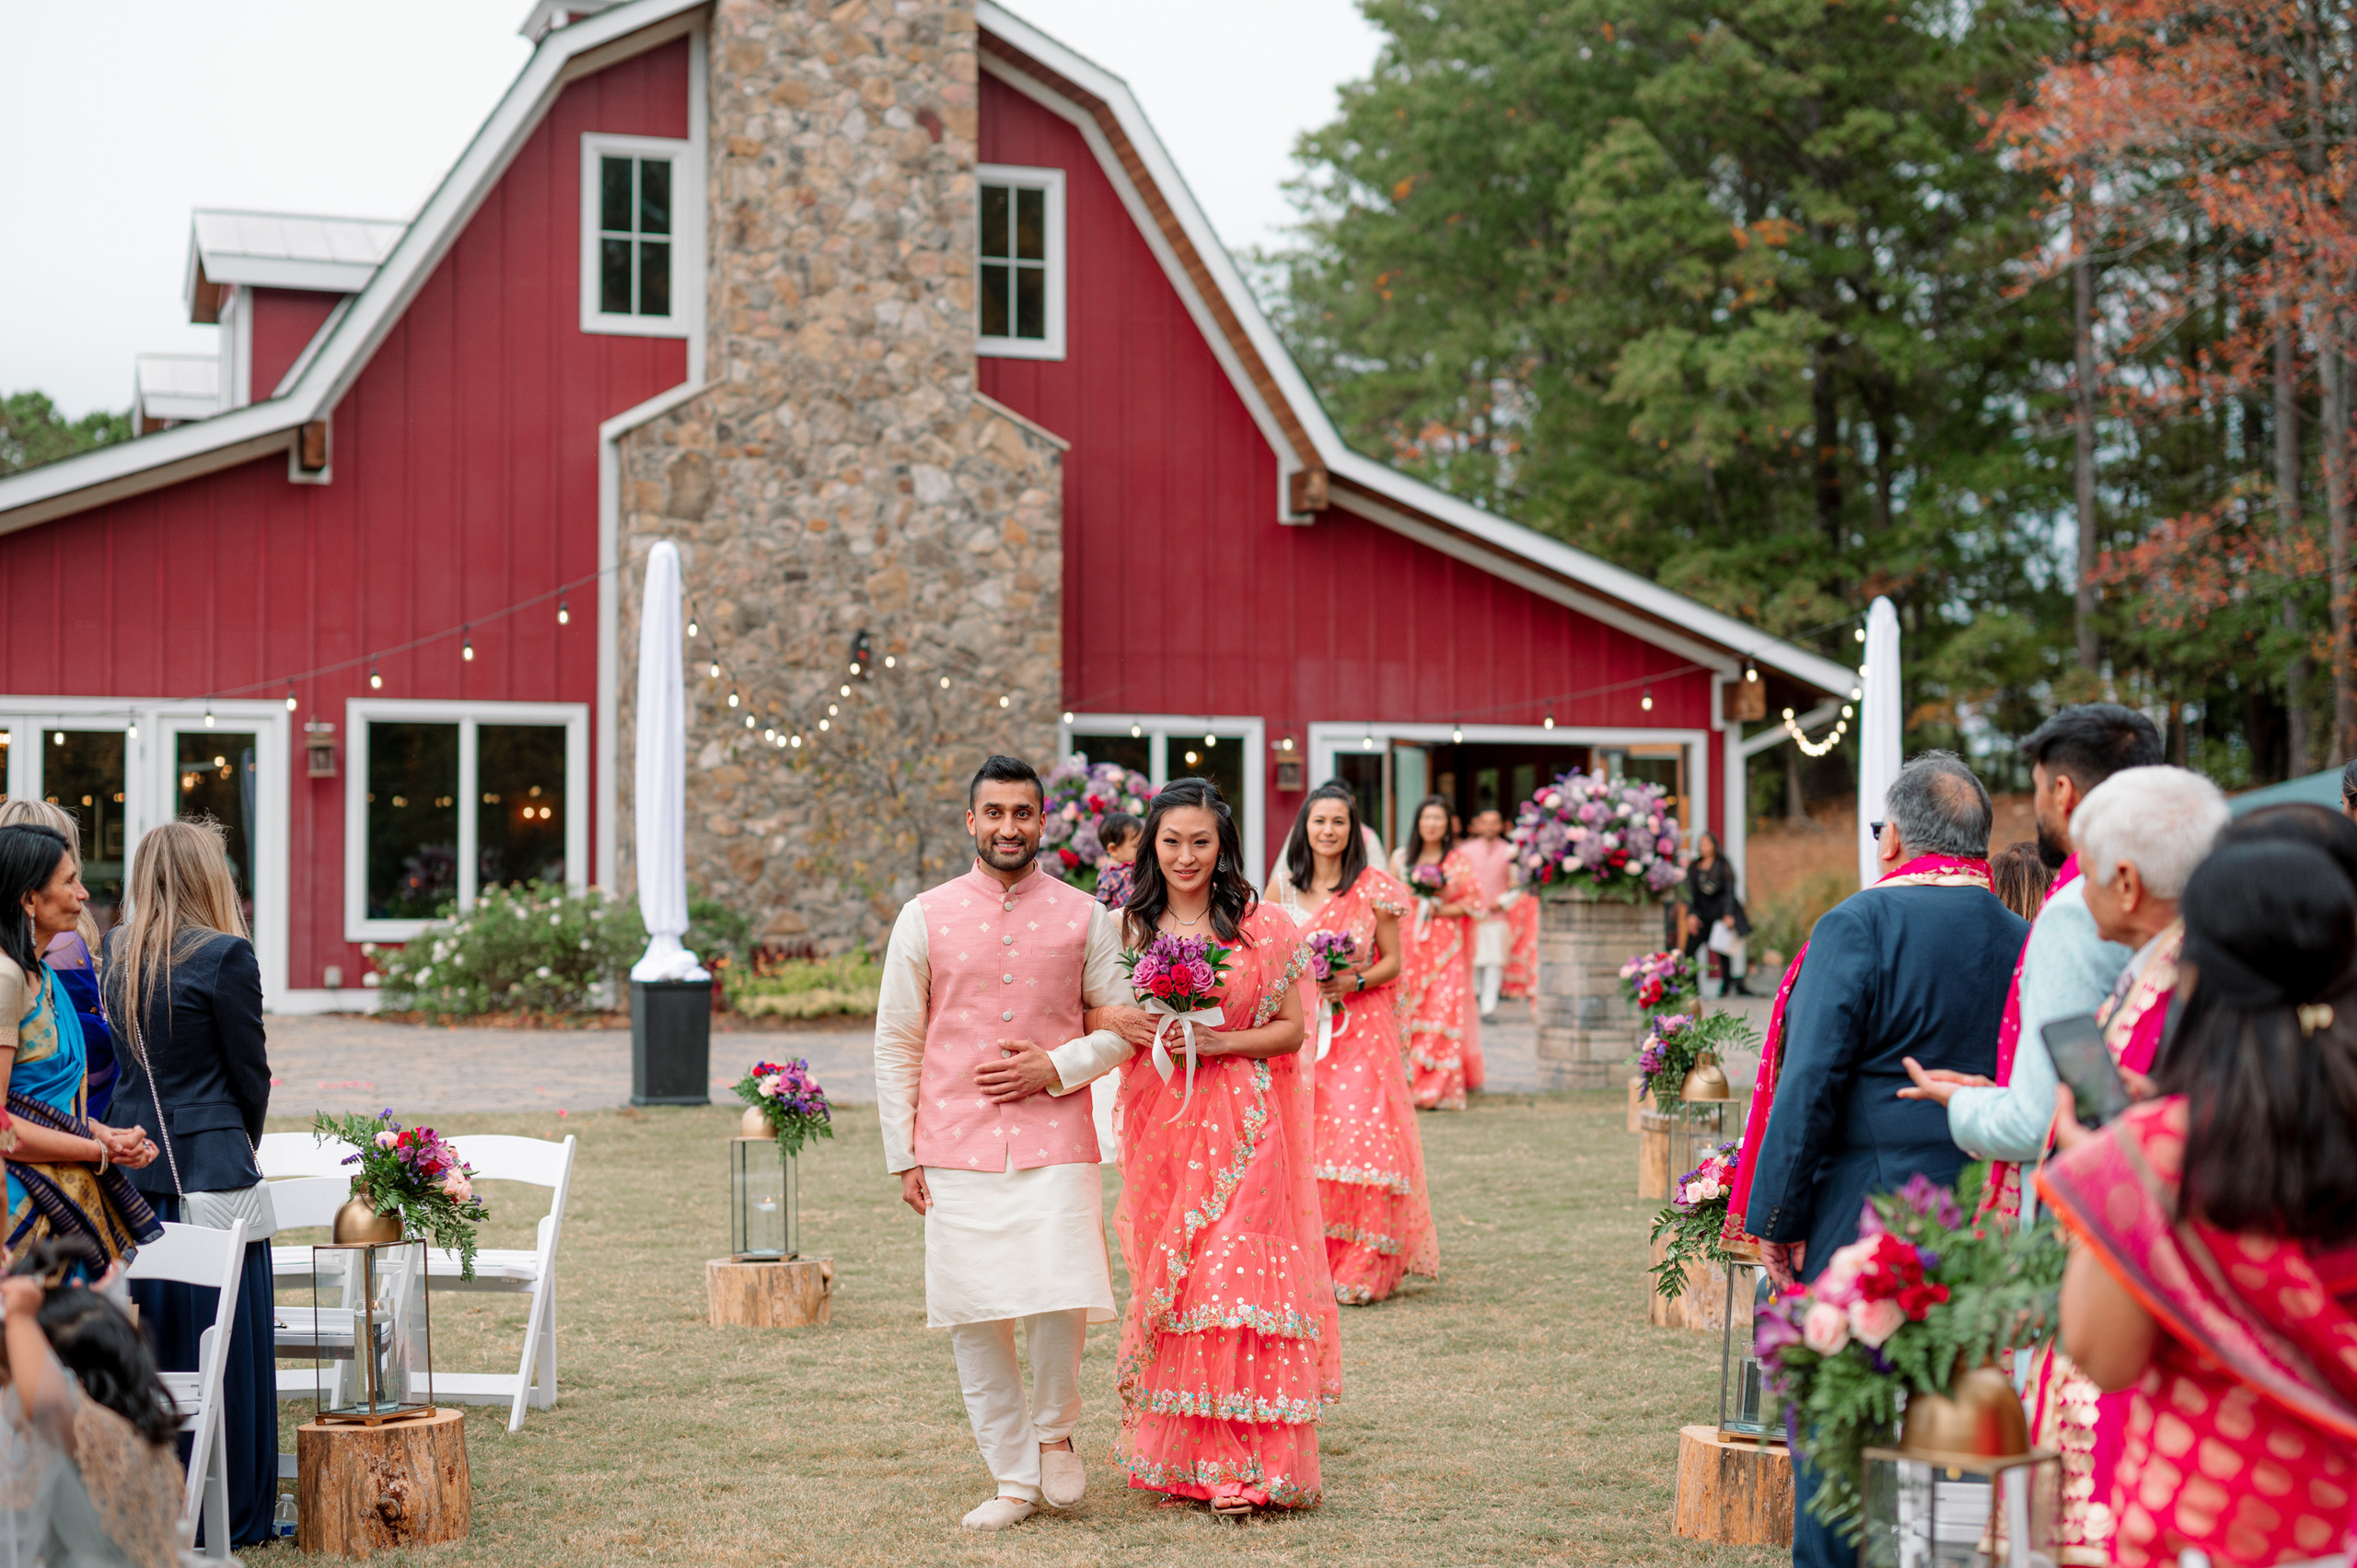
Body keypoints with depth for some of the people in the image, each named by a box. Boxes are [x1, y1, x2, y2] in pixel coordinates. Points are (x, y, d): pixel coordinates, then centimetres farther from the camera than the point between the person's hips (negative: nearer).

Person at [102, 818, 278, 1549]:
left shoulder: (116, 953, 7)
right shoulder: (224, 956, -12)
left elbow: (117, 1057, 13)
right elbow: (251, 1073, -6)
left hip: (134, 1163, 7)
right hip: (209, 1167, -7)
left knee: (152, 1335, 15)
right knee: (224, 1343, 2)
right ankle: (231, 1512, 8)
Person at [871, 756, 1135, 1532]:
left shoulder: (1084, 917, 7)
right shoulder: (925, 917, 5)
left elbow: (1122, 1026, 11)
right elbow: (896, 1044, 8)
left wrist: (1057, 1067, -7)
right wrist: (902, 1156, 4)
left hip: (1056, 1146, -1)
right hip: (957, 1154, 1)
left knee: (1060, 1300, -15)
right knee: (975, 1320, 2)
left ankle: (1053, 1430, 14)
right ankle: (1015, 1478, 17)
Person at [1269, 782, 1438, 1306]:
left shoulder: (1374, 890, 1)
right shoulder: (1283, 889, 9)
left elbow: (1392, 961, 3)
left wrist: (1354, 982, -14)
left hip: (1361, 1028, -2)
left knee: (1362, 1134, -12)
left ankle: (1361, 1268, -4)